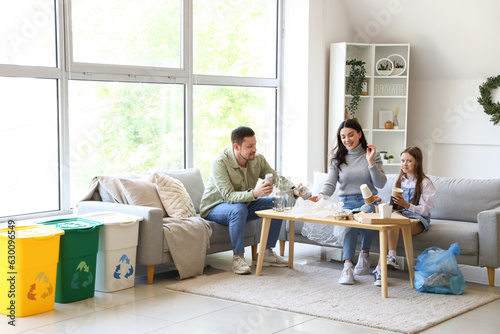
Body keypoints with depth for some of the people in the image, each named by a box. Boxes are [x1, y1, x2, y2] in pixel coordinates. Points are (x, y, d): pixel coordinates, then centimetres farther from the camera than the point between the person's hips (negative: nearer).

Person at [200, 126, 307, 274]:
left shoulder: (257, 159, -9)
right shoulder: (220, 162, -29)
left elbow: (278, 178, -6)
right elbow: (229, 196, -35)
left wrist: (293, 190, -27)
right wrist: (254, 193, -51)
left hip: (244, 203, 7)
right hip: (215, 207, -7)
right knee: (238, 209, -39)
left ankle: (267, 252, -1)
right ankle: (238, 257, -25)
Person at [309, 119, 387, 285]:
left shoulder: (372, 154, 7)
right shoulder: (337, 158, 11)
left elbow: (381, 184, -2)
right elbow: (330, 184, 1)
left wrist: (371, 162, -12)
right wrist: (321, 195, -21)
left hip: (368, 201, 0)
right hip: (346, 202, 0)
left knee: (365, 211, -38)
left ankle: (364, 254, -20)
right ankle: (347, 266, -42)